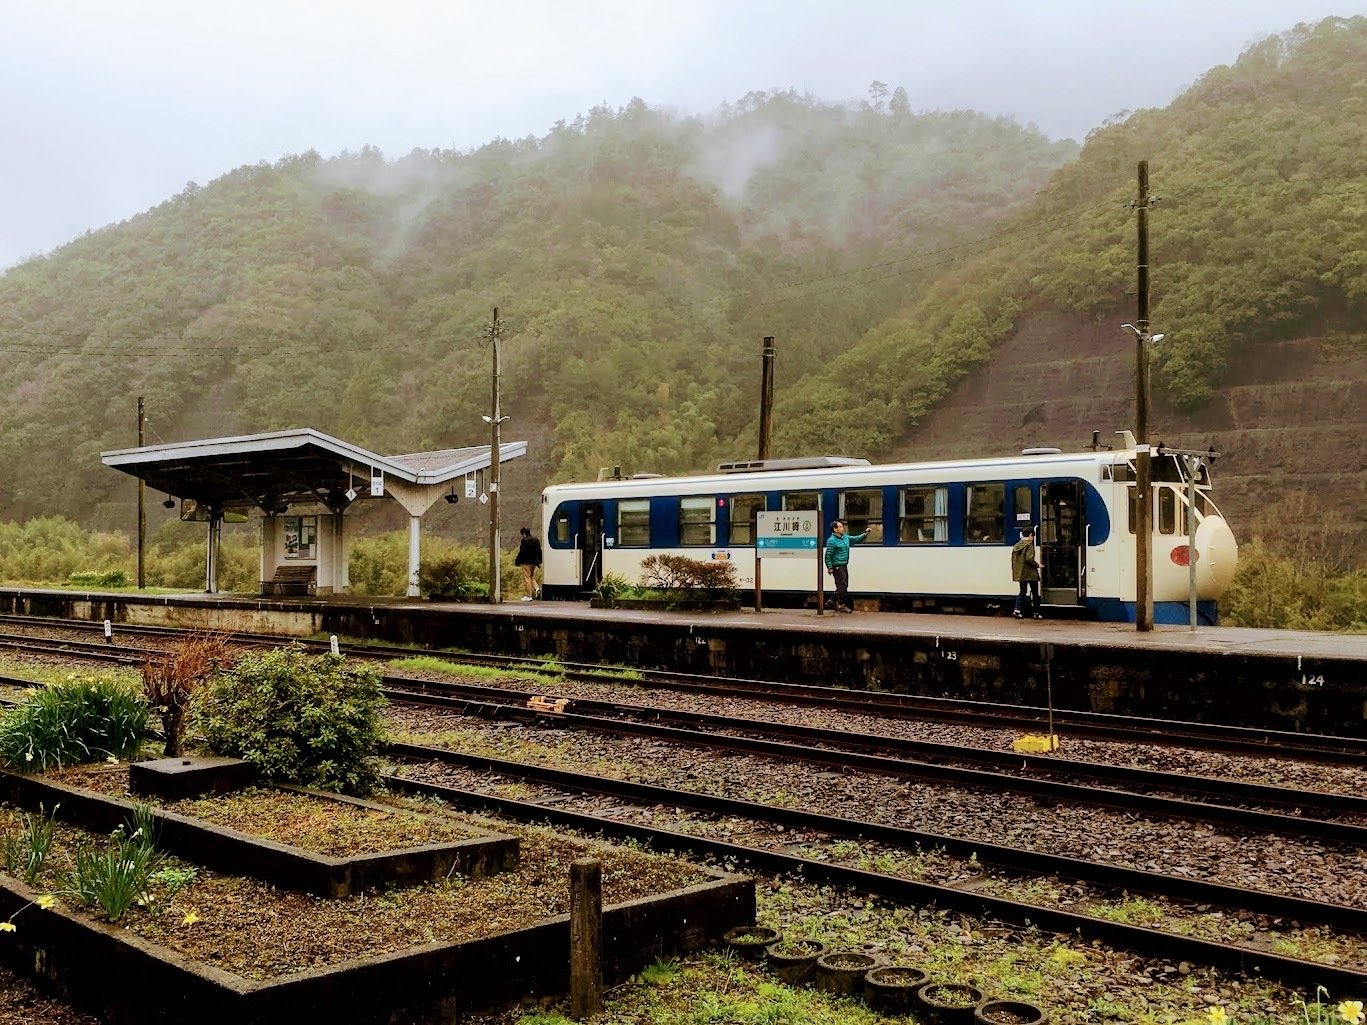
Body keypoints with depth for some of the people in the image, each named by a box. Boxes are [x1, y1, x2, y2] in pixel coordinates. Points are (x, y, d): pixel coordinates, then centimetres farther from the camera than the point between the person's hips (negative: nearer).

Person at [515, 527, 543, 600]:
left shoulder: (524, 541, -12)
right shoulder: (536, 540, 11)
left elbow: (522, 552, -16)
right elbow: (539, 552, 13)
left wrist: (516, 561, -8)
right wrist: (539, 562, 19)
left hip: (526, 563, -7)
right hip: (534, 563, 7)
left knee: (527, 578, -1)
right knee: (532, 578, 18)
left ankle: (529, 596, -2)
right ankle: (536, 589, -6)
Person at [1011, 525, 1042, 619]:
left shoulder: (1016, 545, 8)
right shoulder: (1029, 545, -13)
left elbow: (1013, 559, 10)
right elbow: (1029, 559, -22)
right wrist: (1037, 564, -7)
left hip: (1020, 573, 6)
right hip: (1030, 573, -6)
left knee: (1022, 591, 14)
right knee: (1035, 593, 7)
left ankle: (1017, 610, -2)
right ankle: (1036, 613, 11)